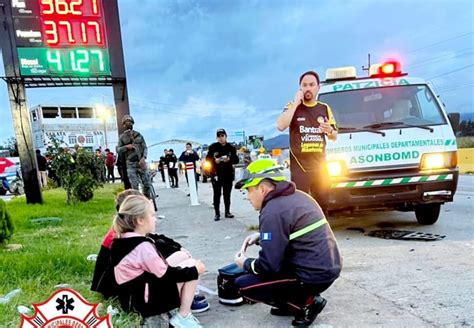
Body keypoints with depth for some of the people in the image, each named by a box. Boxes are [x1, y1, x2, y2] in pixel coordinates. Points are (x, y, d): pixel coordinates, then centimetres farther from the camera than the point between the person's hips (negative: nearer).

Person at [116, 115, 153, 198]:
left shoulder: (138, 135, 9)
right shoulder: (122, 137, 7)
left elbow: (145, 147, 6)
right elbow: (118, 149, 6)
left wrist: (143, 158, -10)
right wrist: (126, 147, -12)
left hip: (141, 162, 1)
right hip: (130, 164, -1)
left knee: (147, 183, 0)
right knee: (134, 185, -4)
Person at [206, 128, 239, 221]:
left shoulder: (231, 148, 2)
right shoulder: (213, 147, -2)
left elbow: (236, 160, 2)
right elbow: (207, 159, -1)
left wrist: (229, 159, -17)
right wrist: (214, 160, -19)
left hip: (228, 174, 2)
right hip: (216, 174, -2)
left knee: (227, 194, 10)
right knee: (217, 195, 1)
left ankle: (227, 212, 22)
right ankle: (217, 214, 8)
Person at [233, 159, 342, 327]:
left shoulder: (272, 212, -19)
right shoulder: (298, 196, 8)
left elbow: (270, 264, -19)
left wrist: (246, 264, 1)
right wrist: (260, 236, 14)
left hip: (313, 276, -9)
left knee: (243, 285, -1)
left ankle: (306, 303, 1)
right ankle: (304, 298, 18)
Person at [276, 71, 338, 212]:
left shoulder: (325, 108, 10)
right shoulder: (292, 107, 1)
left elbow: (334, 137, 16)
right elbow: (280, 126, -19)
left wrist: (330, 130, -9)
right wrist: (296, 103, -15)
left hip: (320, 166, 4)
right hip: (299, 167, -4)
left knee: (322, 204, 11)